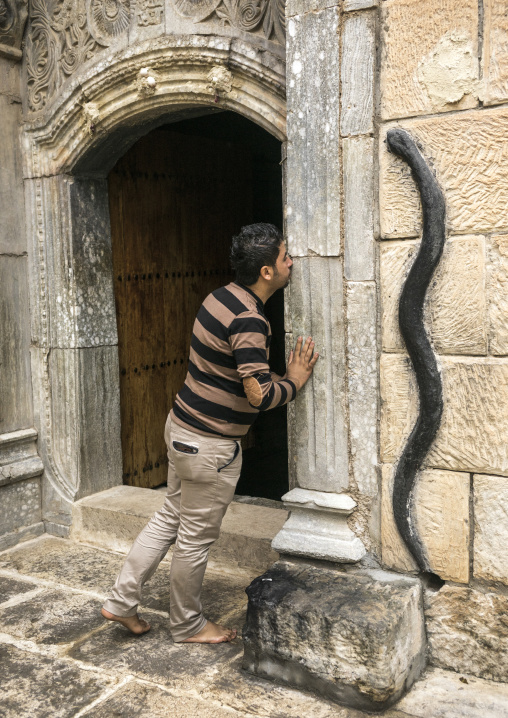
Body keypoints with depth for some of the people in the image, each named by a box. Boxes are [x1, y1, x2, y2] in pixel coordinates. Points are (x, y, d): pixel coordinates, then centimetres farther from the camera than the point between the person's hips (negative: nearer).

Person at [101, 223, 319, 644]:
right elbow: (260, 396, -31)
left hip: (183, 425, 9)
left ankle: (122, 601, 31)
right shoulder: (249, 321, -25)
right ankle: (187, 625, 30)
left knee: (170, 517, 22)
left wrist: (279, 376, 13)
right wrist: (296, 379, -13)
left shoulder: (223, 296, 5)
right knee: (196, 539, 9)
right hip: (210, 446, -9)